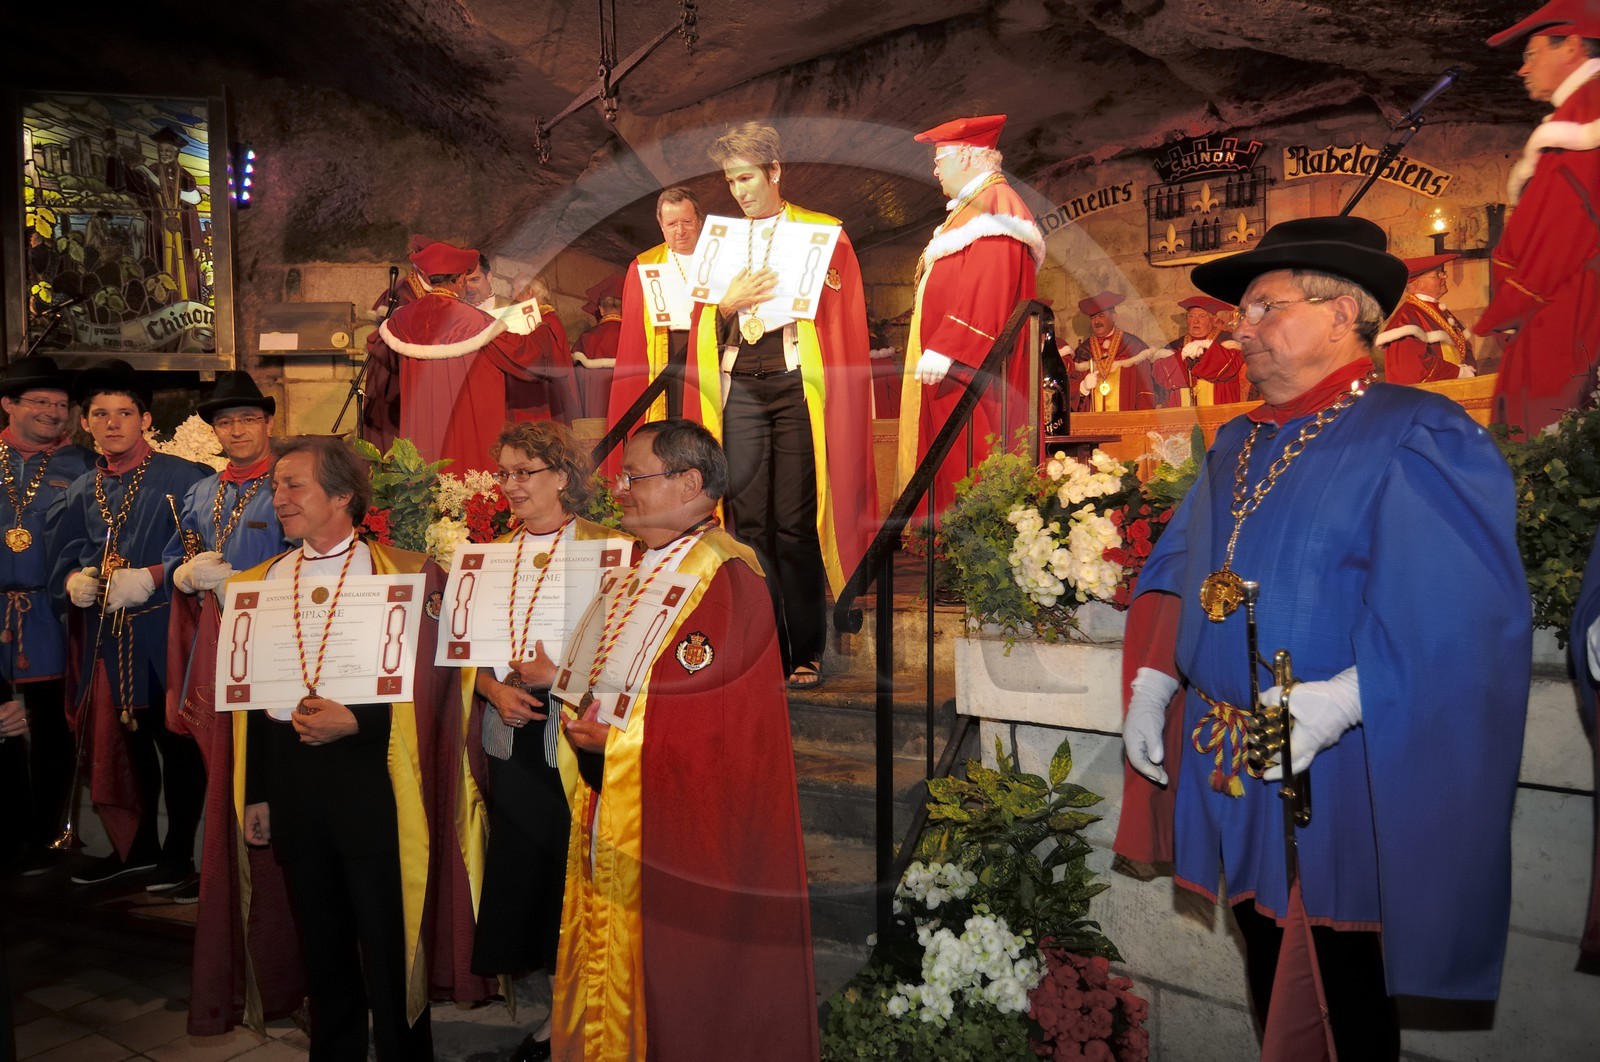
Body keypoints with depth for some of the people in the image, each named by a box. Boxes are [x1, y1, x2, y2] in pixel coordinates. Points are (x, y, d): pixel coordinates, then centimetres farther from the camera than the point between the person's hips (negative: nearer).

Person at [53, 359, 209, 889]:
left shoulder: (181, 478, -7)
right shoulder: (80, 491, 12)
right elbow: (67, 559, 16)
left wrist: (151, 577, -20)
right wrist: (74, 581, -5)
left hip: (165, 633, -6)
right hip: (107, 636, 6)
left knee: (176, 743, 2)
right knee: (127, 741, 16)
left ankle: (178, 852, 17)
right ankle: (138, 845, 31)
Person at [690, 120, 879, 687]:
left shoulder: (822, 233, 7)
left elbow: (843, 320, 3)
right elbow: (705, 328, 12)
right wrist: (728, 304, -6)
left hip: (798, 384, -3)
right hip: (740, 387, 4)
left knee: (795, 522, -5)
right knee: (747, 520, -1)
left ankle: (806, 651, 6)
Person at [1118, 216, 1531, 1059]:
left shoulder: (1415, 438, -11)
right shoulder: (1235, 445, 12)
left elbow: (1460, 613, -21)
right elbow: (1176, 569, 16)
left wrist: (1341, 700, -30)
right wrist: (1155, 680, 4)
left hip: (1337, 778, -6)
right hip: (1227, 768, 7)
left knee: (1347, 991, 9)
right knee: (1266, 977, 20)